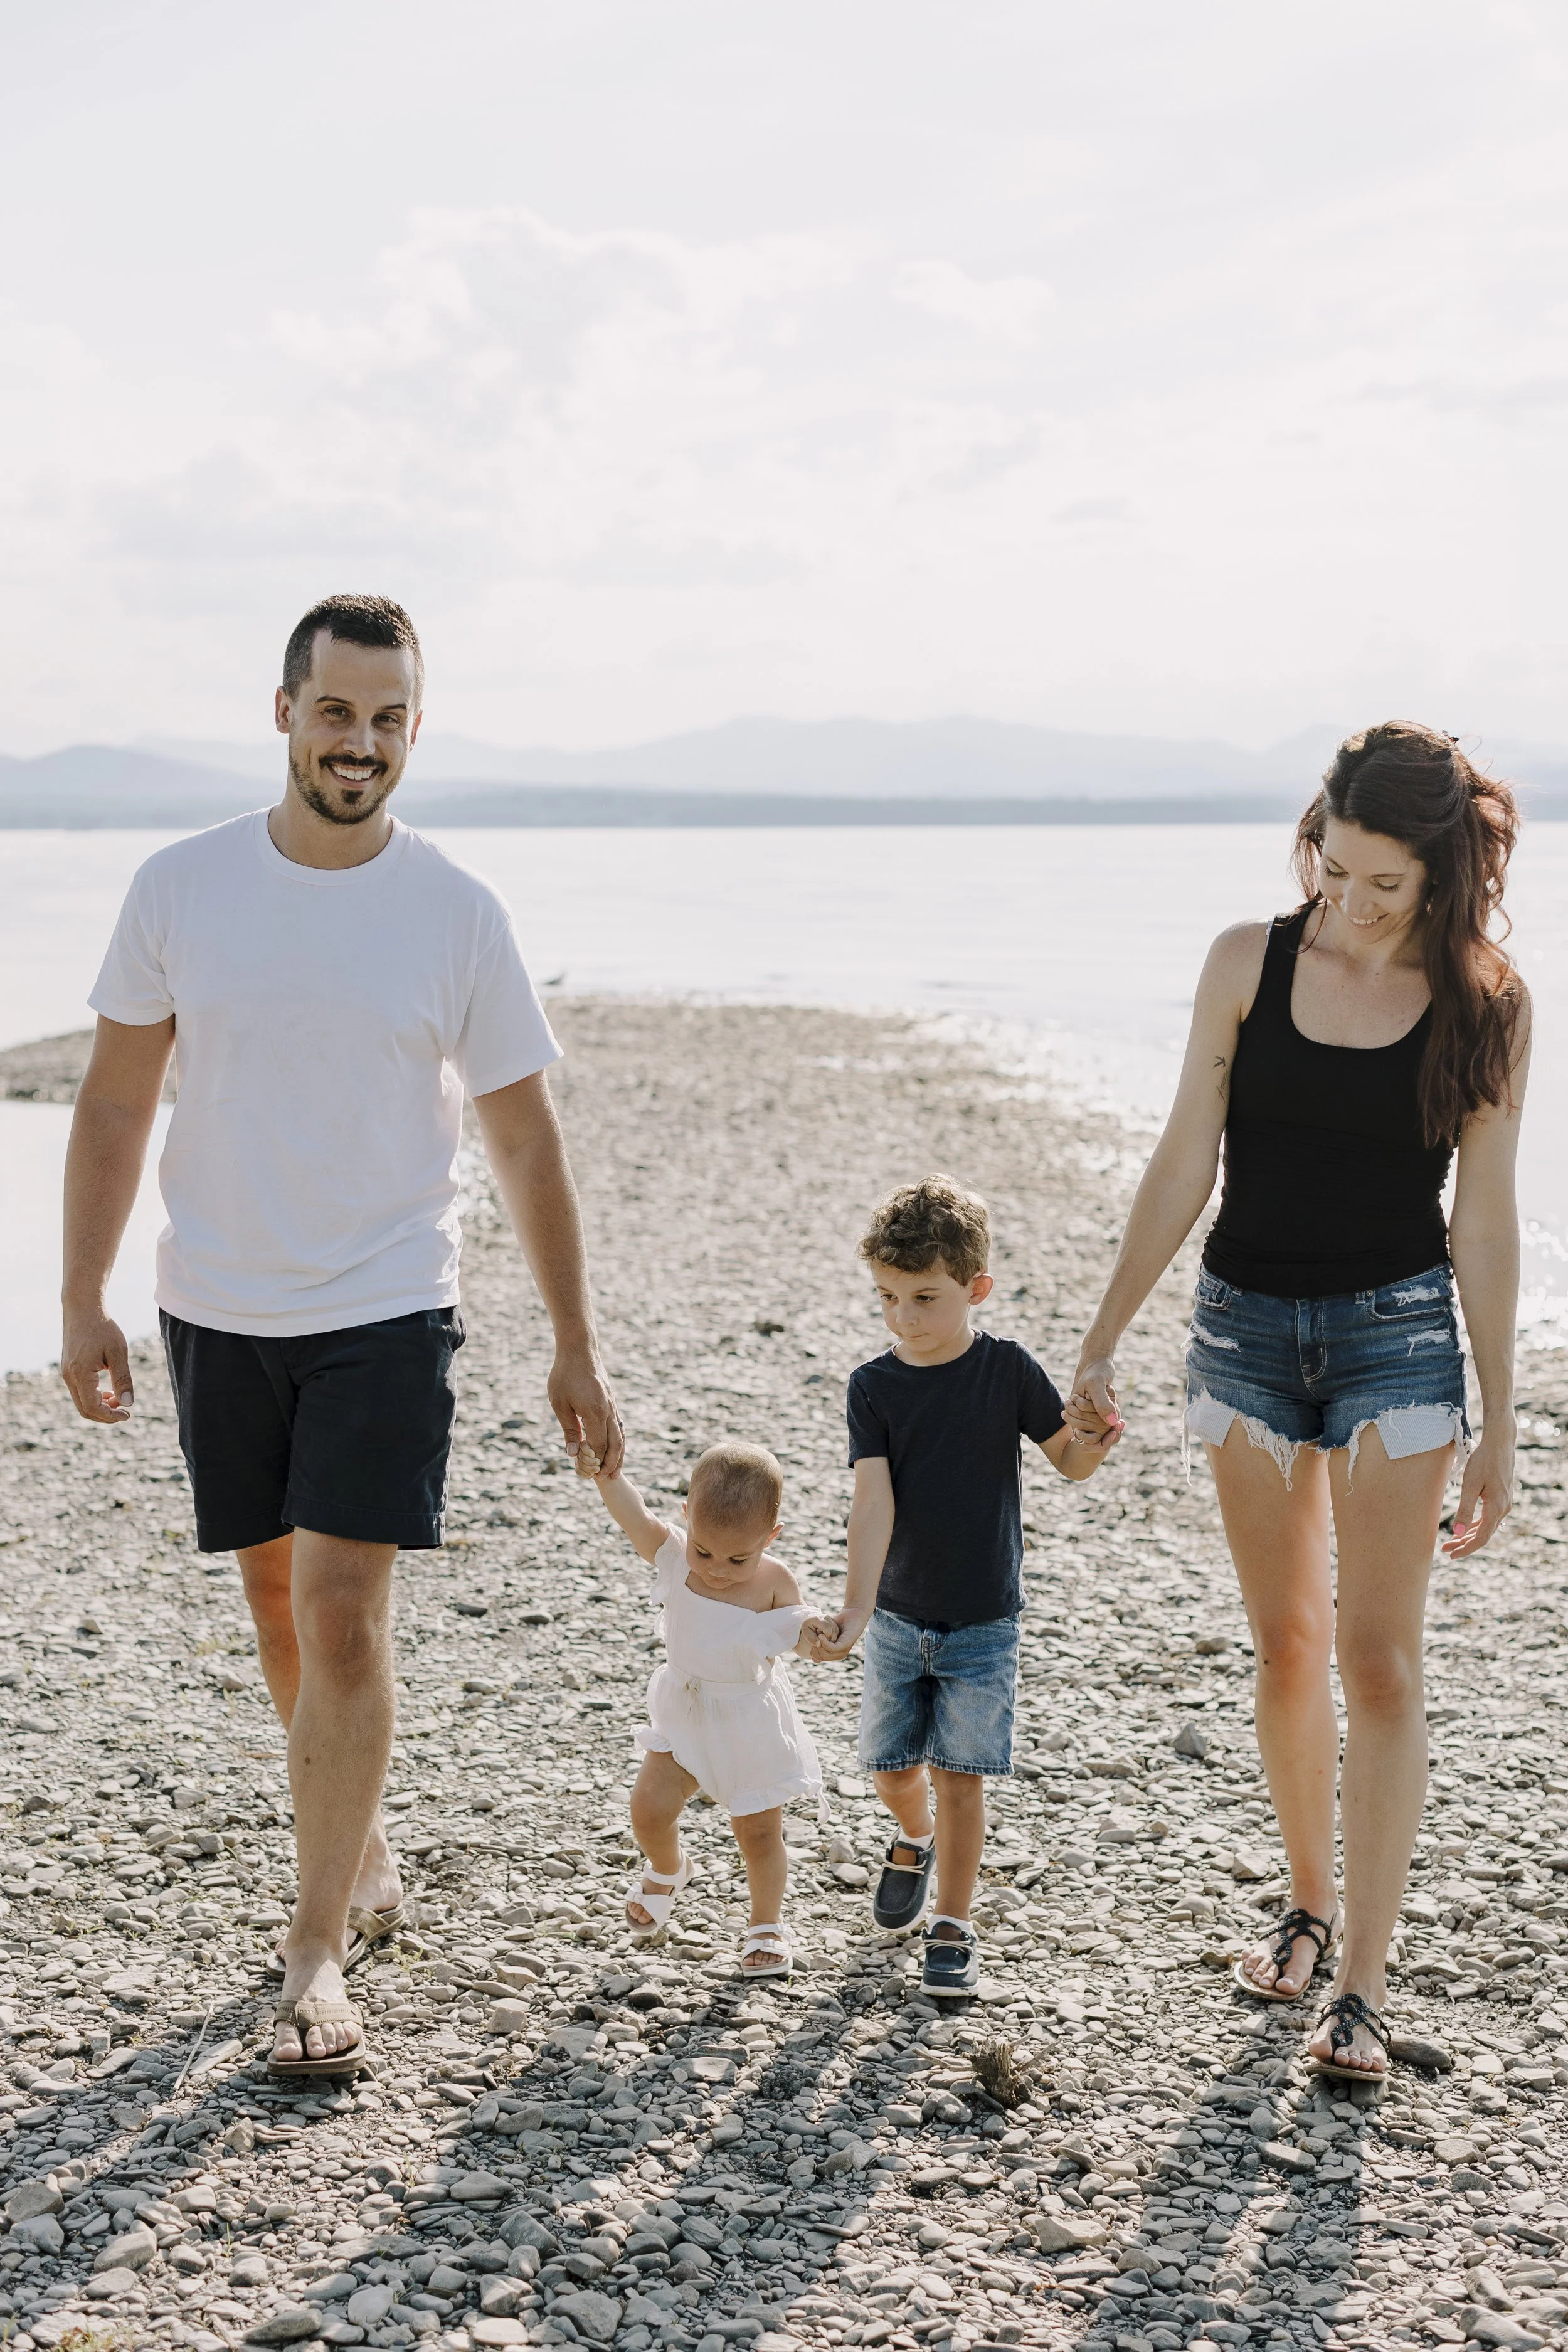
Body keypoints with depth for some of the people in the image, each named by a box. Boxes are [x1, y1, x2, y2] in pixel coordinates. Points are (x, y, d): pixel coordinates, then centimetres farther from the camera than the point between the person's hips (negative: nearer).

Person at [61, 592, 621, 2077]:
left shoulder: (456, 916, -5)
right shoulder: (181, 888, -2)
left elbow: (525, 1143, 1)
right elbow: (115, 1104, 5)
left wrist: (574, 1350, 1)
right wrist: (82, 1301, 1)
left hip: (385, 1313, -2)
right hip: (217, 1313, 3)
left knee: (343, 1616, -10)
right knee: (280, 1607, 13)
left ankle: (316, 1952, -2)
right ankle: (364, 1863, 33)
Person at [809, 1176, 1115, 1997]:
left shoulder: (1007, 1368, -9)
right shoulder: (874, 1386, -7)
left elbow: (1068, 1459, 0)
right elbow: (873, 1497, -15)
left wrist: (1094, 1442, -25)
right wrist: (857, 1605, -26)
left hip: (983, 1621, -2)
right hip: (897, 1615, 2)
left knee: (960, 1774, -3)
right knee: (890, 1762, 11)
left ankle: (953, 1928, 10)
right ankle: (915, 1840, 44)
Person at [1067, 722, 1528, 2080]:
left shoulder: (1483, 1002, -6)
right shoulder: (1249, 963, -3)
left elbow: (1482, 1223, -2)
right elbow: (1184, 1167, 1)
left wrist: (1497, 1423, -1)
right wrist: (1104, 1341, 1)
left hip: (1399, 1331, -2)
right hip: (1248, 1321, 2)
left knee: (1380, 1657, -4)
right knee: (1286, 1643, 11)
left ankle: (1363, 1985, 0)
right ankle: (1310, 1909, 29)